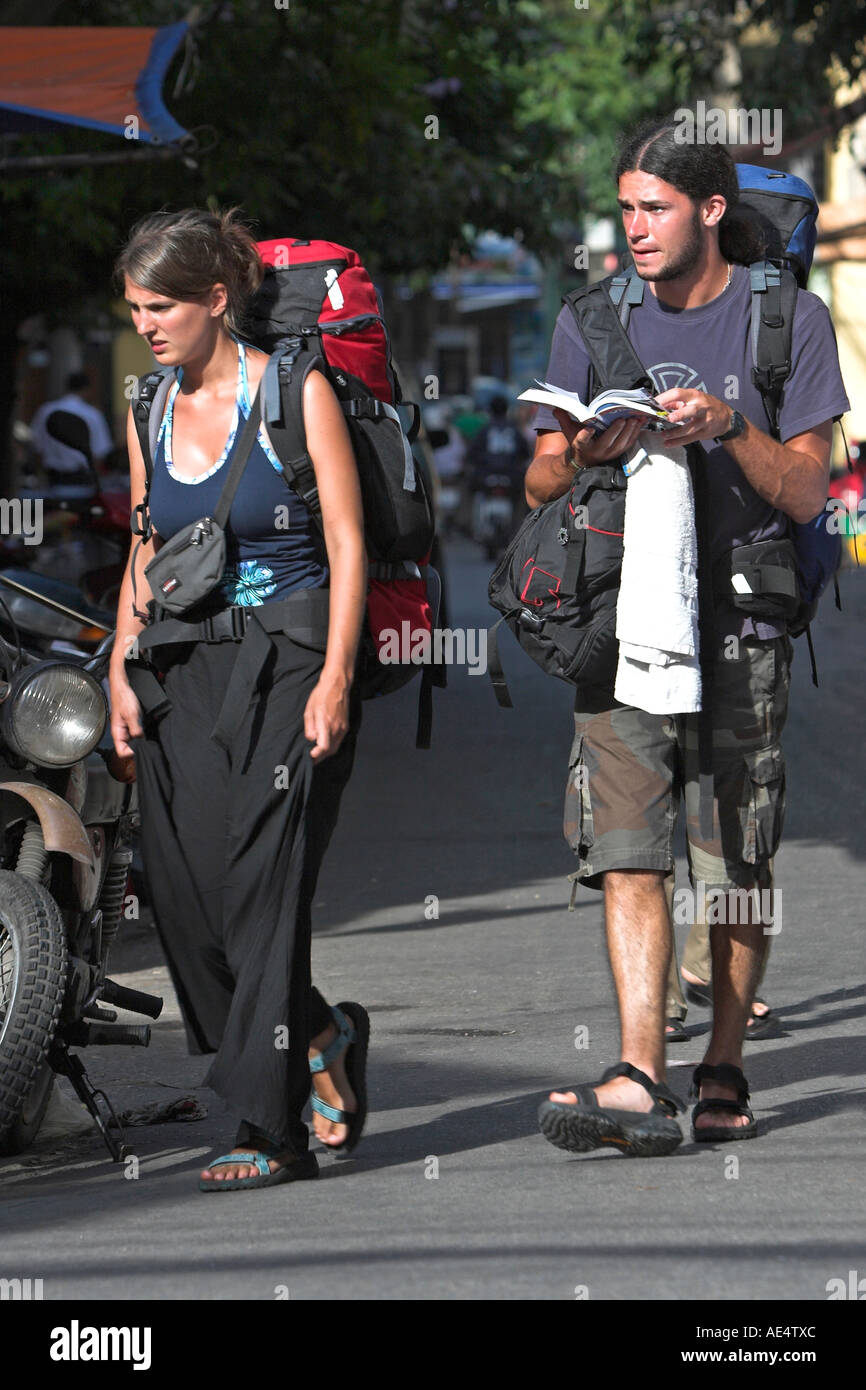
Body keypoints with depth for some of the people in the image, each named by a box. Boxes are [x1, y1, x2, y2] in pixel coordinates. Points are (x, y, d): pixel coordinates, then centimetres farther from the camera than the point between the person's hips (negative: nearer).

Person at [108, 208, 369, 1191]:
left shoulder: (294, 393, -4)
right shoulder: (151, 409, 13)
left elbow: (347, 543, -6)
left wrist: (335, 677, -14)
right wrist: (122, 673, 8)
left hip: (288, 666, -6)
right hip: (183, 675, 6)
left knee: (261, 893, -10)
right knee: (181, 892, -2)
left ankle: (271, 1130, -6)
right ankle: (321, 1039, 23)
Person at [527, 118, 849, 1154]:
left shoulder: (788, 319, 1)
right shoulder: (594, 319, 9)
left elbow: (805, 495, -2)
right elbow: (540, 485, 10)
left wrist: (731, 428, -19)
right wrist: (580, 457, -12)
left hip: (739, 614, -1)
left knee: (737, 867, 3)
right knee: (628, 853, -11)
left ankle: (724, 1071, 18)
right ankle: (640, 1084, -18)